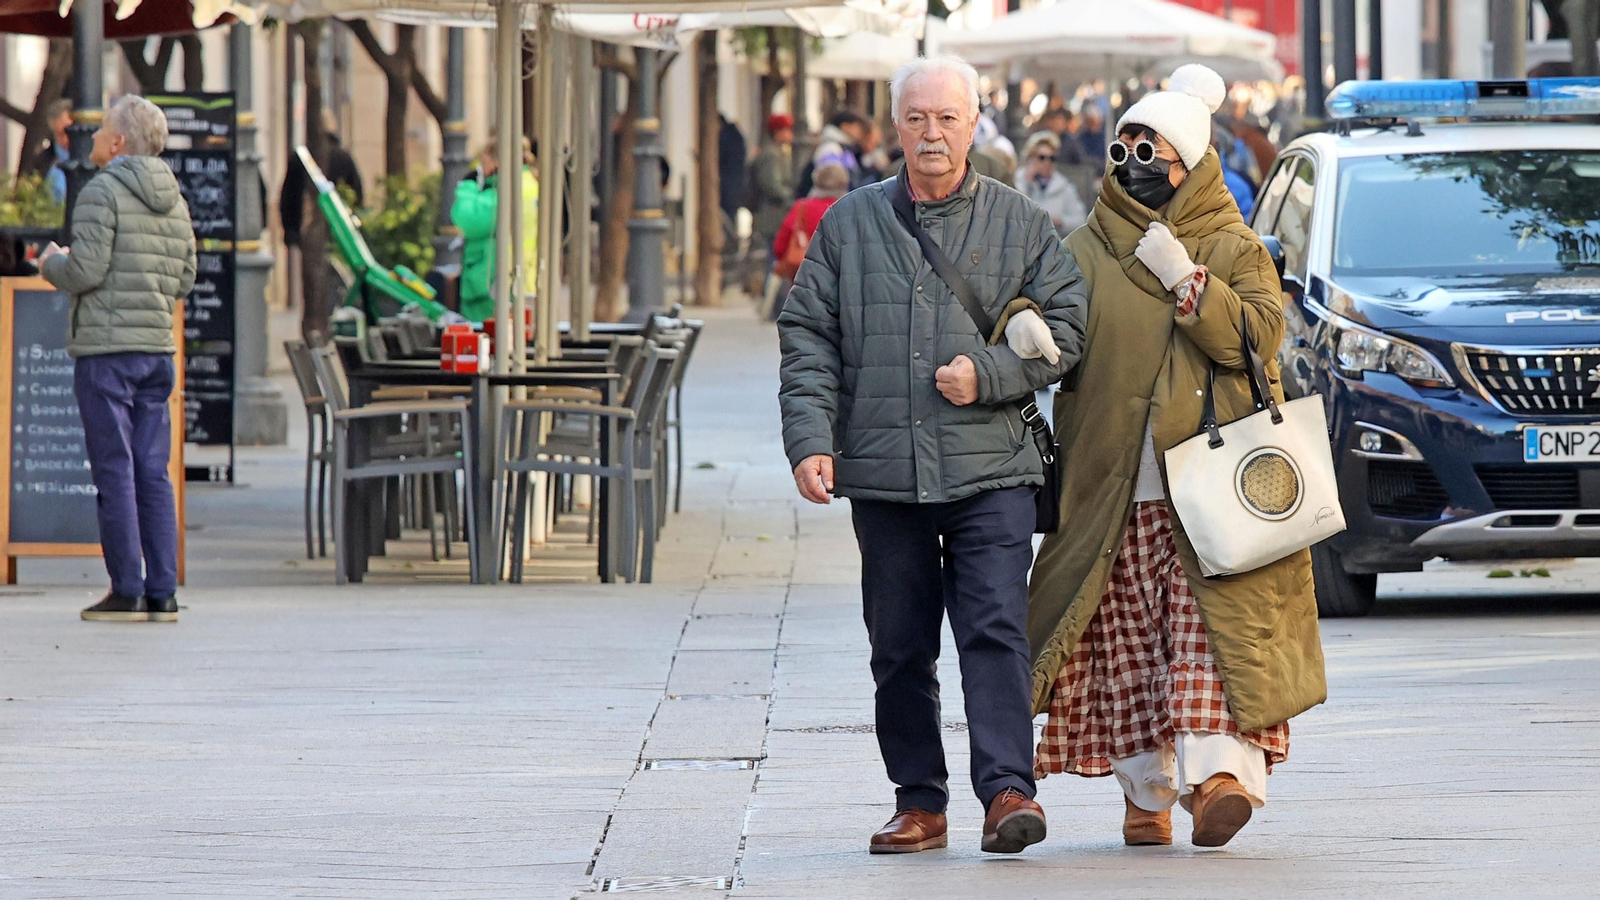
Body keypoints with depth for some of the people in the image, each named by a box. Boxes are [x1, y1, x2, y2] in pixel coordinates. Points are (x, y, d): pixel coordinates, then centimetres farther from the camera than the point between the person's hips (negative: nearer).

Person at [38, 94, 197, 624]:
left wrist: (52, 264, 4)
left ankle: (127, 592, -6)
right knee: (152, 473, 7)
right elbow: (184, 280, 16)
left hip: (105, 347, -7)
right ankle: (162, 593, 4)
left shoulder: (101, 193, -10)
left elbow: (85, 271, -17)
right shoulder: (173, 201, 12)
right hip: (157, 348, 7)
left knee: (114, 472, -4)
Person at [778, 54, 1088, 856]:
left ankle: (1007, 790, -16)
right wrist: (810, 439, -4)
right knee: (899, 647, 6)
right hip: (883, 471, 2)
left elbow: (1066, 329, 7)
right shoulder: (849, 226, 10)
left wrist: (988, 374, -8)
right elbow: (806, 338, 8)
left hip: (990, 467, -2)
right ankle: (919, 803, 14)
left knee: (996, 631, -13)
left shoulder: (1020, 225, 7)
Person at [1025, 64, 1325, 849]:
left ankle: (1217, 771, -25)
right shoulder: (1086, 252, 14)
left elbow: (1260, 335, -5)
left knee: (1207, 630, -15)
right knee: (1127, 643, 0)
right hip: (1112, 489, 2)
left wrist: (1185, 281, -13)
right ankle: (1146, 791, 9)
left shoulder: (1233, 250, 8)